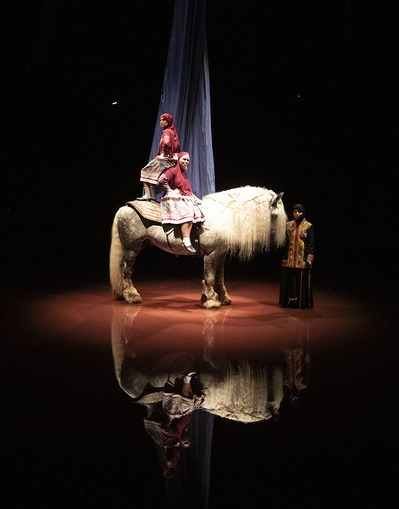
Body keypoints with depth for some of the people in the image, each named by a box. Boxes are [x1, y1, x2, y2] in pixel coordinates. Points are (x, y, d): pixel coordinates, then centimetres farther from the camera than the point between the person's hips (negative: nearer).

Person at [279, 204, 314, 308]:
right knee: (289, 280, 4)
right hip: (290, 258, 4)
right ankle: (289, 301, 13)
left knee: (302, 280, 0)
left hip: (302, 257, -3)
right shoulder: (289, 225, 8)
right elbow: (287, 242, 11)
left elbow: (311, 244, -5)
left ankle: (302, 302, 9)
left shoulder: (308, 226, -3)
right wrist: (285, 258, 8)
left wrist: (309, 259, -13)